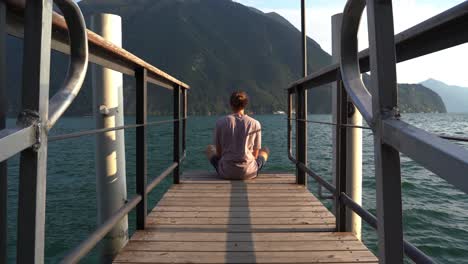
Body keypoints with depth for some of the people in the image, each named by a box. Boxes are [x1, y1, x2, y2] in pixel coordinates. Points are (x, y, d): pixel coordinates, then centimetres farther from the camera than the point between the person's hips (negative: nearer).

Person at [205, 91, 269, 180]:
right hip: (248, 173, 0)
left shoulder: (220, 122, -2)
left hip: (226, 173, 0)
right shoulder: (255, 124, -2)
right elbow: (255, 155, 4)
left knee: (209, 148, 31)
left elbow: (218, 152, 4)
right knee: (265, 150, 30)